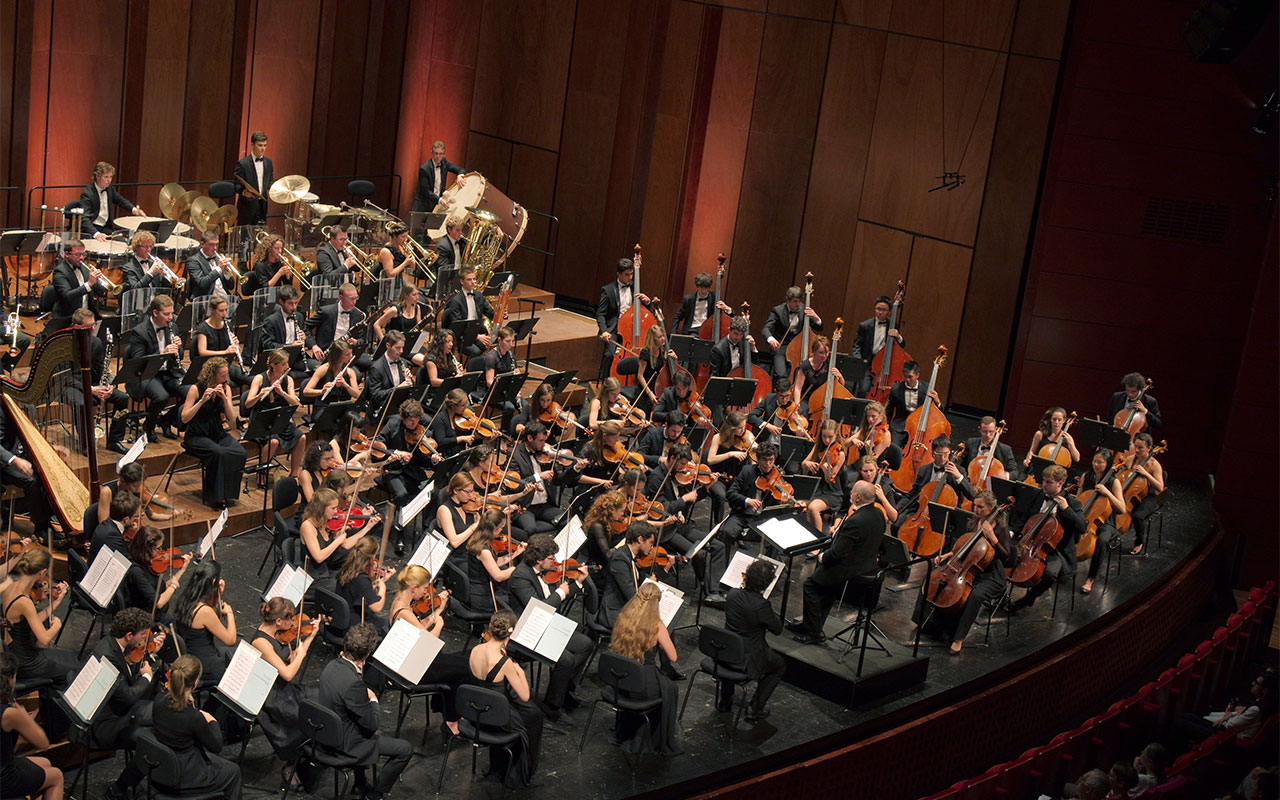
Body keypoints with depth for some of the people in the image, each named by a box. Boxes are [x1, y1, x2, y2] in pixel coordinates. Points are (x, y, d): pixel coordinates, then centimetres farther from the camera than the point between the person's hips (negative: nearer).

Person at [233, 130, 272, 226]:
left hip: (262, 207, 5)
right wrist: (244, 192, -30)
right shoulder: (242, 164, -9)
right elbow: (237, 186, -10)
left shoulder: (268, 162, 8)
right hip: (247, 207, -5)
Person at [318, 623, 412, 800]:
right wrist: (373, 700, -8)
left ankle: (361, 786, 43)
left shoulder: (331, 666, -7)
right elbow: (372, 724, -23)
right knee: (405, 749, -1)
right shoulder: (353, 683, -35)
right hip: (346, 744, -9)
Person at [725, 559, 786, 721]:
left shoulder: (732, 594, -12)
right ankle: (755, 709, 19)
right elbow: (777, 629, -13)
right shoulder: (761, 605, -29)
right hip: (748, 660, -5)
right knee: (780, 665, 23)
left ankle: (725, 700, 41)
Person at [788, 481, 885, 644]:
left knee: (810, 584, 7)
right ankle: (809, 624, 31)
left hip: (850, 575, -9)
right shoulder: (878, 515, -1)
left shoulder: (856, 521, -29)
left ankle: (814, 633, 12)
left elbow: (838, 553, -26)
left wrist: (823, 557, -4)